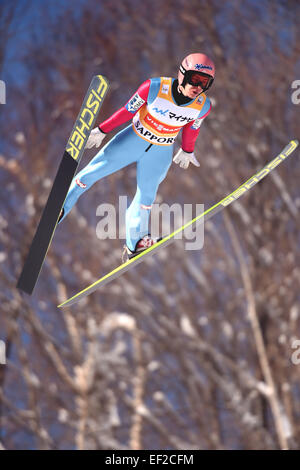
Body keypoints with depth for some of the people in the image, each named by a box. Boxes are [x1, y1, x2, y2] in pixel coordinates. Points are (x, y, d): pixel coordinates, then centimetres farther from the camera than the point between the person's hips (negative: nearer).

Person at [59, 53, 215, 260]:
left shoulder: (203, 106, -17)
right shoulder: (155, 88, -26)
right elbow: (128, 110, -12)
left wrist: (187, 151, 21)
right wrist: (101, 130, -2)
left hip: (160, 154, 2)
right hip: (134, 140, -2)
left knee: (146, 197, 14)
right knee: (91, 174, 0)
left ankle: (134, 243, 36)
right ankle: (60, 210, 20)